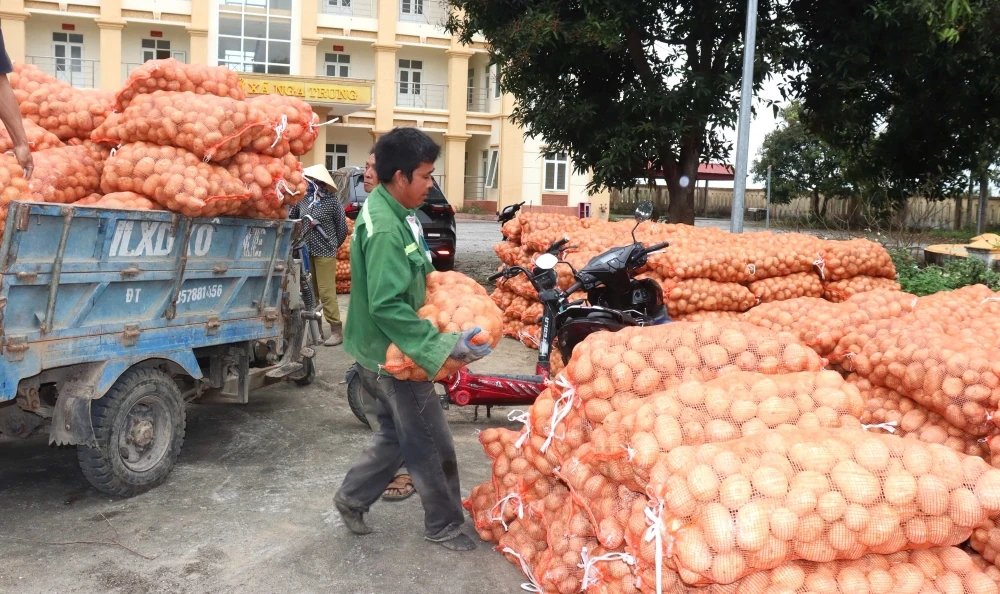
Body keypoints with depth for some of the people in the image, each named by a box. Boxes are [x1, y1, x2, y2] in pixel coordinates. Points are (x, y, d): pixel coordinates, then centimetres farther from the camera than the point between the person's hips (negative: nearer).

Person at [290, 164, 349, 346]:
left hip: (324, 252, -5)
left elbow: (342, 228, -2)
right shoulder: (302, 199, 2)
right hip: (306, 251, 5)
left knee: (326, 291, -7)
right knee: (309, 291, 14)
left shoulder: (332, 201, -10)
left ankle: (336, 331, -2)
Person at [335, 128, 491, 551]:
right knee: (434, 444, 5)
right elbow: (386, 306, -31)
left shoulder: (393, 212, 5)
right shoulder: (385, 229, -26)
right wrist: (444, 345, -31)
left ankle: (351, 498, 35)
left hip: (385, 351, 10)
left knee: (396, 435, 23)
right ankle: (444, 525, 22)